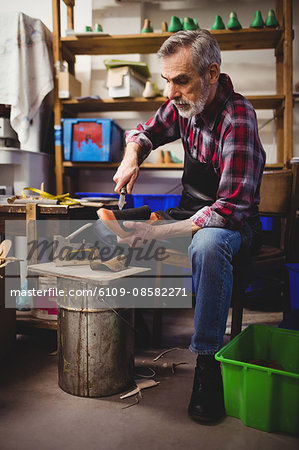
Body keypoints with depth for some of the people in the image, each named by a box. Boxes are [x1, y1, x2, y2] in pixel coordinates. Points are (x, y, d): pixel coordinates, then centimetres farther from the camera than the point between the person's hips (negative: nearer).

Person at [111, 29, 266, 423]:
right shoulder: (182, 105, -2)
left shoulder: (237, 116, -24)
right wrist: (132, 154, -8)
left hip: (234, 223, -7)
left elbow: (232, 206, -31)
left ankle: (208, 362, -26)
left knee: (208, 243, -42)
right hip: (191, 211, 8)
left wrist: (160, 233, -35)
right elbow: (145, 132, 18)